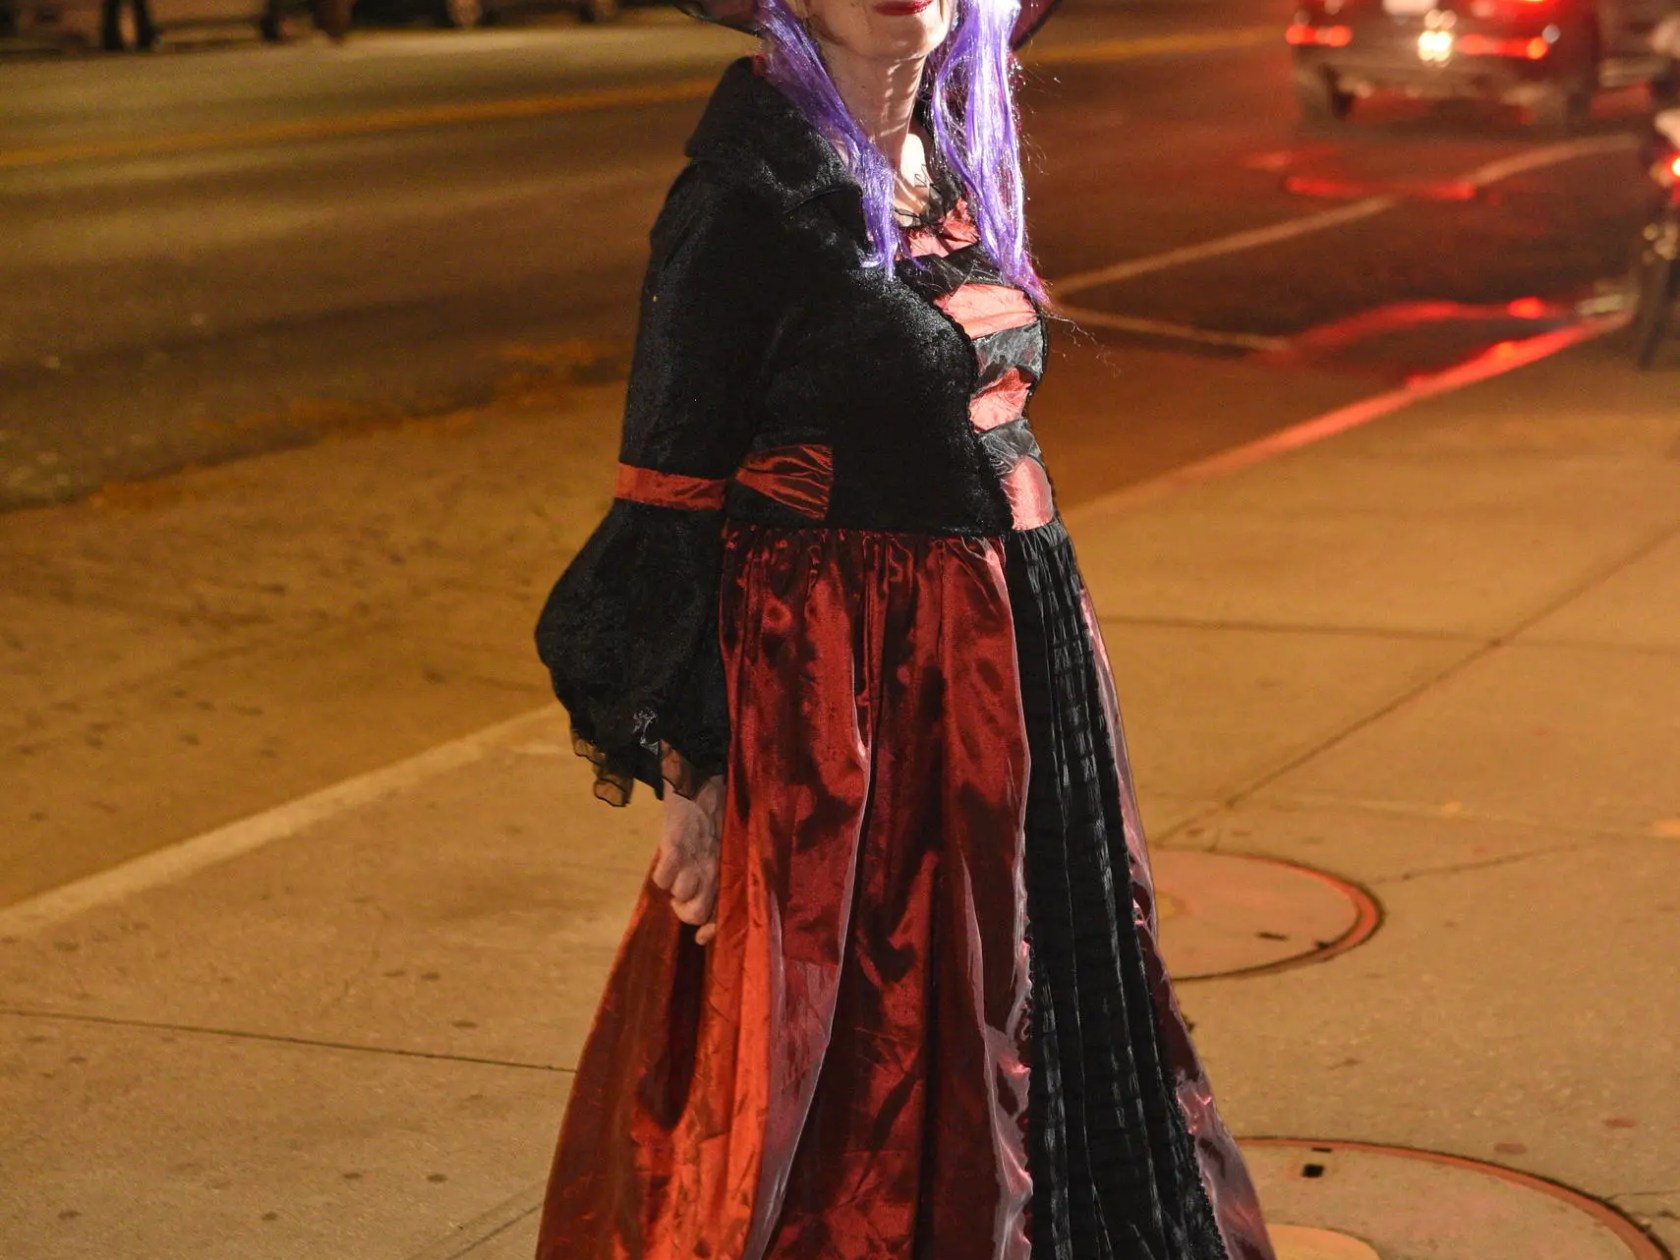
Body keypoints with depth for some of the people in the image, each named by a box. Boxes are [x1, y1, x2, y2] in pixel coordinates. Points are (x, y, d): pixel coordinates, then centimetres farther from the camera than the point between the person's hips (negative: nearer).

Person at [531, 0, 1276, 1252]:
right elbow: (669, 493, -14)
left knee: (1004, 1030, 16)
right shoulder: (754, 187, -15)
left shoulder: (958, 160, 8)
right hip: (853, 692, -8)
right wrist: (687, 763, -17)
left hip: (1010, 667, 8)